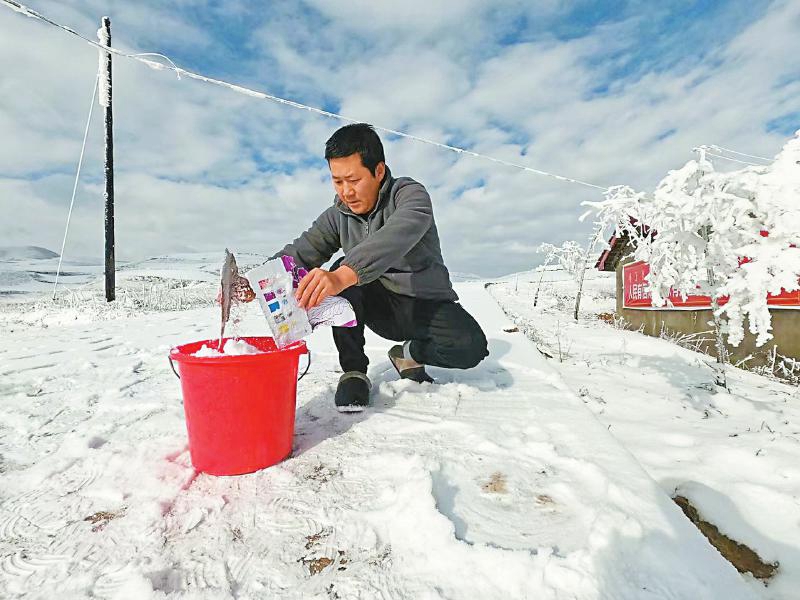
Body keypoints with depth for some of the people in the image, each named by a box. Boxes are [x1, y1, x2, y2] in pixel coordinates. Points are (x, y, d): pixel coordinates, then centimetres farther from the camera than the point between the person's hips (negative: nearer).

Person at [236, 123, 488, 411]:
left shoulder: (410, 194, -19)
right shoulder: (338, 215, -3)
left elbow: (395, 237, -41)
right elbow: (299, 253, -11)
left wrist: (344, 275, -58)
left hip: (427, 304, -3)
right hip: (380, 306, 3)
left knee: (470, 347, -31)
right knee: (338, 276, -26)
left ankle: (409, 354, 1)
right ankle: (354, 371, -13)